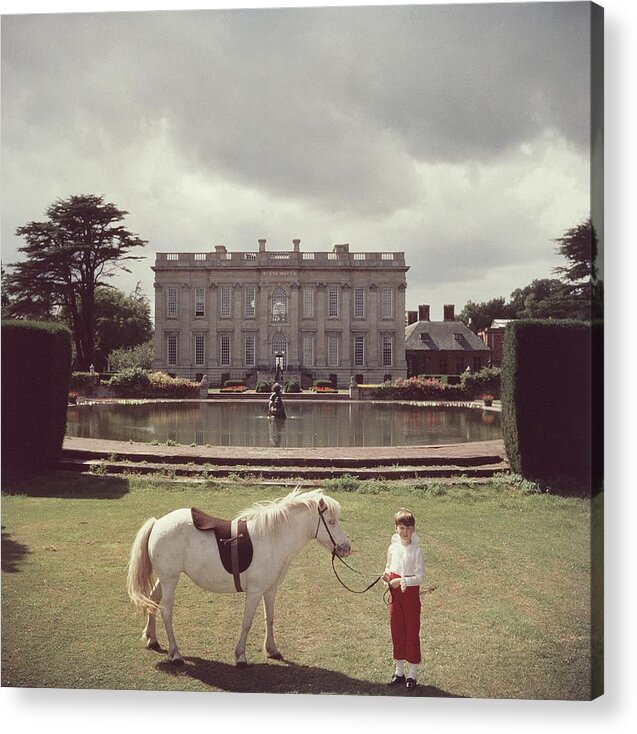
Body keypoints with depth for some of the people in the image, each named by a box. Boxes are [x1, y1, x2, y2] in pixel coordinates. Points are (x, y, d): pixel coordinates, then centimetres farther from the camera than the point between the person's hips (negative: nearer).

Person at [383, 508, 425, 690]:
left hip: (411, 594, -5)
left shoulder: (417, 551, -14)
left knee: (412, 632, 4)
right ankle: (399, 672, 25)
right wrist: (387, 575, -5)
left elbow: (420, 577, -16)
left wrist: (401, 581, -25)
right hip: (395, 595, 5)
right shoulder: (393, 548, 2)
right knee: (396, 632, 12)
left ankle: (412, 675, 15)